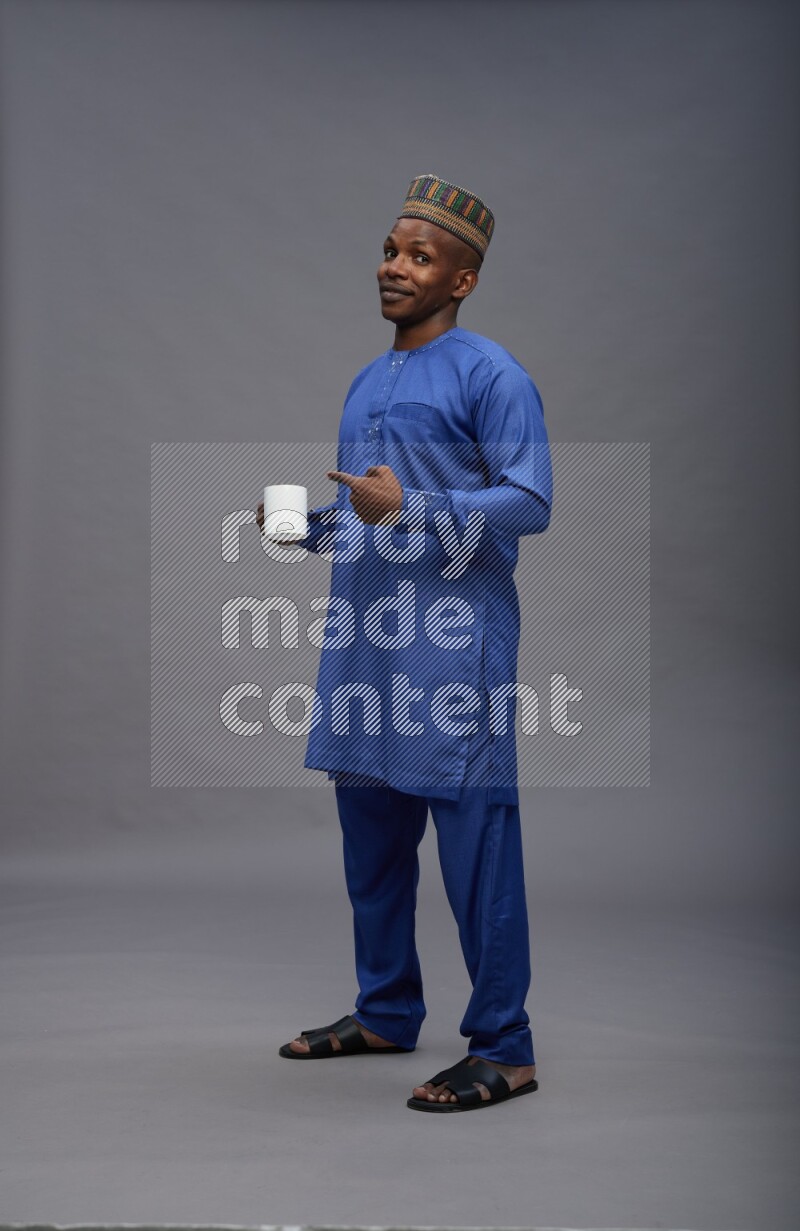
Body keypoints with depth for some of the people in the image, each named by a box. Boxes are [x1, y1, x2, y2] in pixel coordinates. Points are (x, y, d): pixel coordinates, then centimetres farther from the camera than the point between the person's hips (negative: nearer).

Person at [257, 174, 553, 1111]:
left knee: (473, 839, -6)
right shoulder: (366, 387, 20)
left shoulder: (490, 375, -6)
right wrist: (305, 526, 7)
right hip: (364, 638, 9)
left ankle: (503, 1050, 1)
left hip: (452, 640, -8)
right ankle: (385, 1014, 28)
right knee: (369, 834, 14)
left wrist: (408, 507, -22)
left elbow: (530, 504, -15)